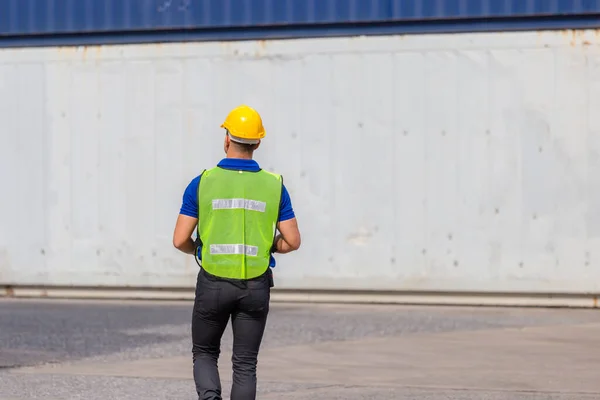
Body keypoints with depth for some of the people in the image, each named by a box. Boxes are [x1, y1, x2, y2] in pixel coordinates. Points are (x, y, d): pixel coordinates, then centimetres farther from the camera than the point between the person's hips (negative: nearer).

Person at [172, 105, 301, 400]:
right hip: (255, 286, 1)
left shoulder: (203, 183, -5)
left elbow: (180, 240, -6)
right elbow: (292, 241, -2)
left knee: (204, 354, 17)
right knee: (245, 364, 9)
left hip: (213, 284, -1)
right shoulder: (273, 186, -1)